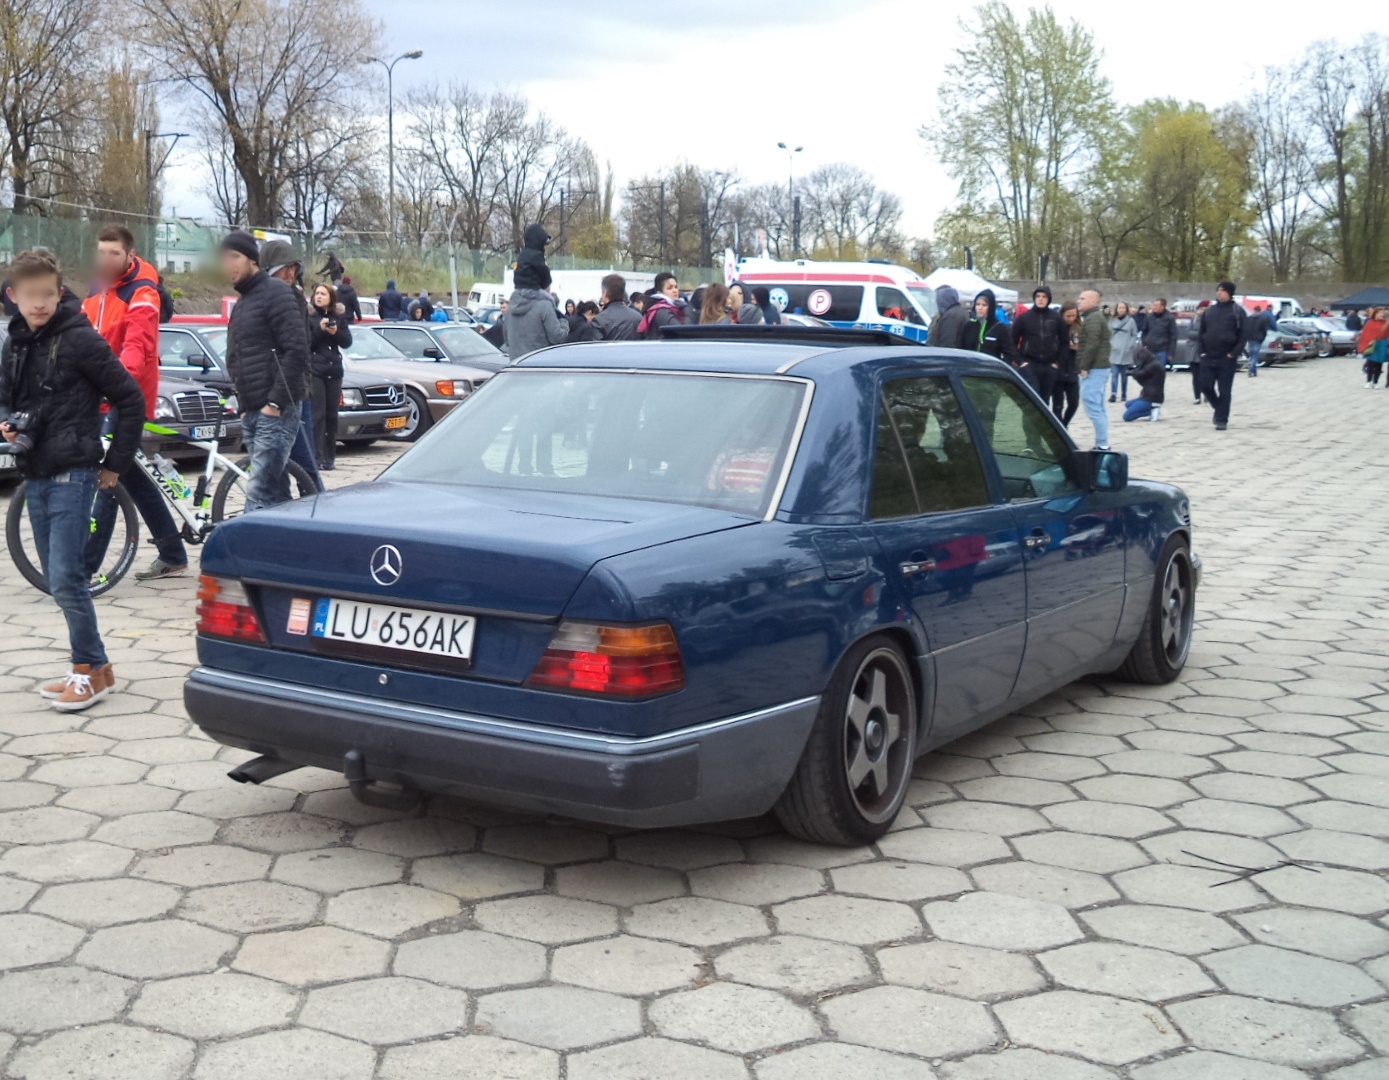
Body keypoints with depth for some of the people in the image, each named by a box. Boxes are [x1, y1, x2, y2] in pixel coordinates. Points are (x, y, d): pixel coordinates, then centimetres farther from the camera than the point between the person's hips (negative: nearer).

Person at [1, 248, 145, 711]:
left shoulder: (80, 340, -10)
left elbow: (130, 400, -9)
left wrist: (115, 464, -6)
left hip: (73, 475, -7)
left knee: (67, 578, -10)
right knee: (58, 579, 10)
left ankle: (91, 670, 2)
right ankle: (93, 668, 19)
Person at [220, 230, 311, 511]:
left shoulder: (275, 292, -5)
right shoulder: (241, 303, 23)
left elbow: (297, 351, -15)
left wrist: (275, 402, -18)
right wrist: (244, 406, 14)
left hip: (276, 411, -9)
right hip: (252, 412, 9)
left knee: (259, 493, -15)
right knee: (276, 492, 10)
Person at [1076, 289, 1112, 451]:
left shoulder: (1092, 319, -13)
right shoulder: (1097, 317, 21)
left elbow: (1092, 344, -22)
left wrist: (1084, 367, -19)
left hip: (1094, 370, -11)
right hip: (1100, 367, 11)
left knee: (1093, 407, -12)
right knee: (1099, 407, 13)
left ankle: (1102, 445, -14)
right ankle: (1102, 444, 17)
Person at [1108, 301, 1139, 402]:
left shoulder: (1131, 321, 0)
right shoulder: (1112, 321, 4)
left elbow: (1135, 335, 3)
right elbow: (1108, 334, 9)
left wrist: (1130, 346, -7)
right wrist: (1110, 344, -1)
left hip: (1126, 352, -1)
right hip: (1114, 352, 1)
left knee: (1124, 375, 8)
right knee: (1114, 374, -8)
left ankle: (1124, 395, 16)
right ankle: (1113, 394, -13)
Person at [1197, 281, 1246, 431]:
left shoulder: (1237, 311, -1)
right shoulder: (1209, 311, 13)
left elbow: (1242, 335, -5)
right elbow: (1201, 332, 16)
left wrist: (1233, 354, -13)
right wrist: (1201, 351, 2)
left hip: (1227, 358, -4)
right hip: (1208, 357, 4)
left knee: (1224, 390, -2)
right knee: (1206, 386, 2)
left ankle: (1222, 420, 6)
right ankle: (1219, 409, 27)